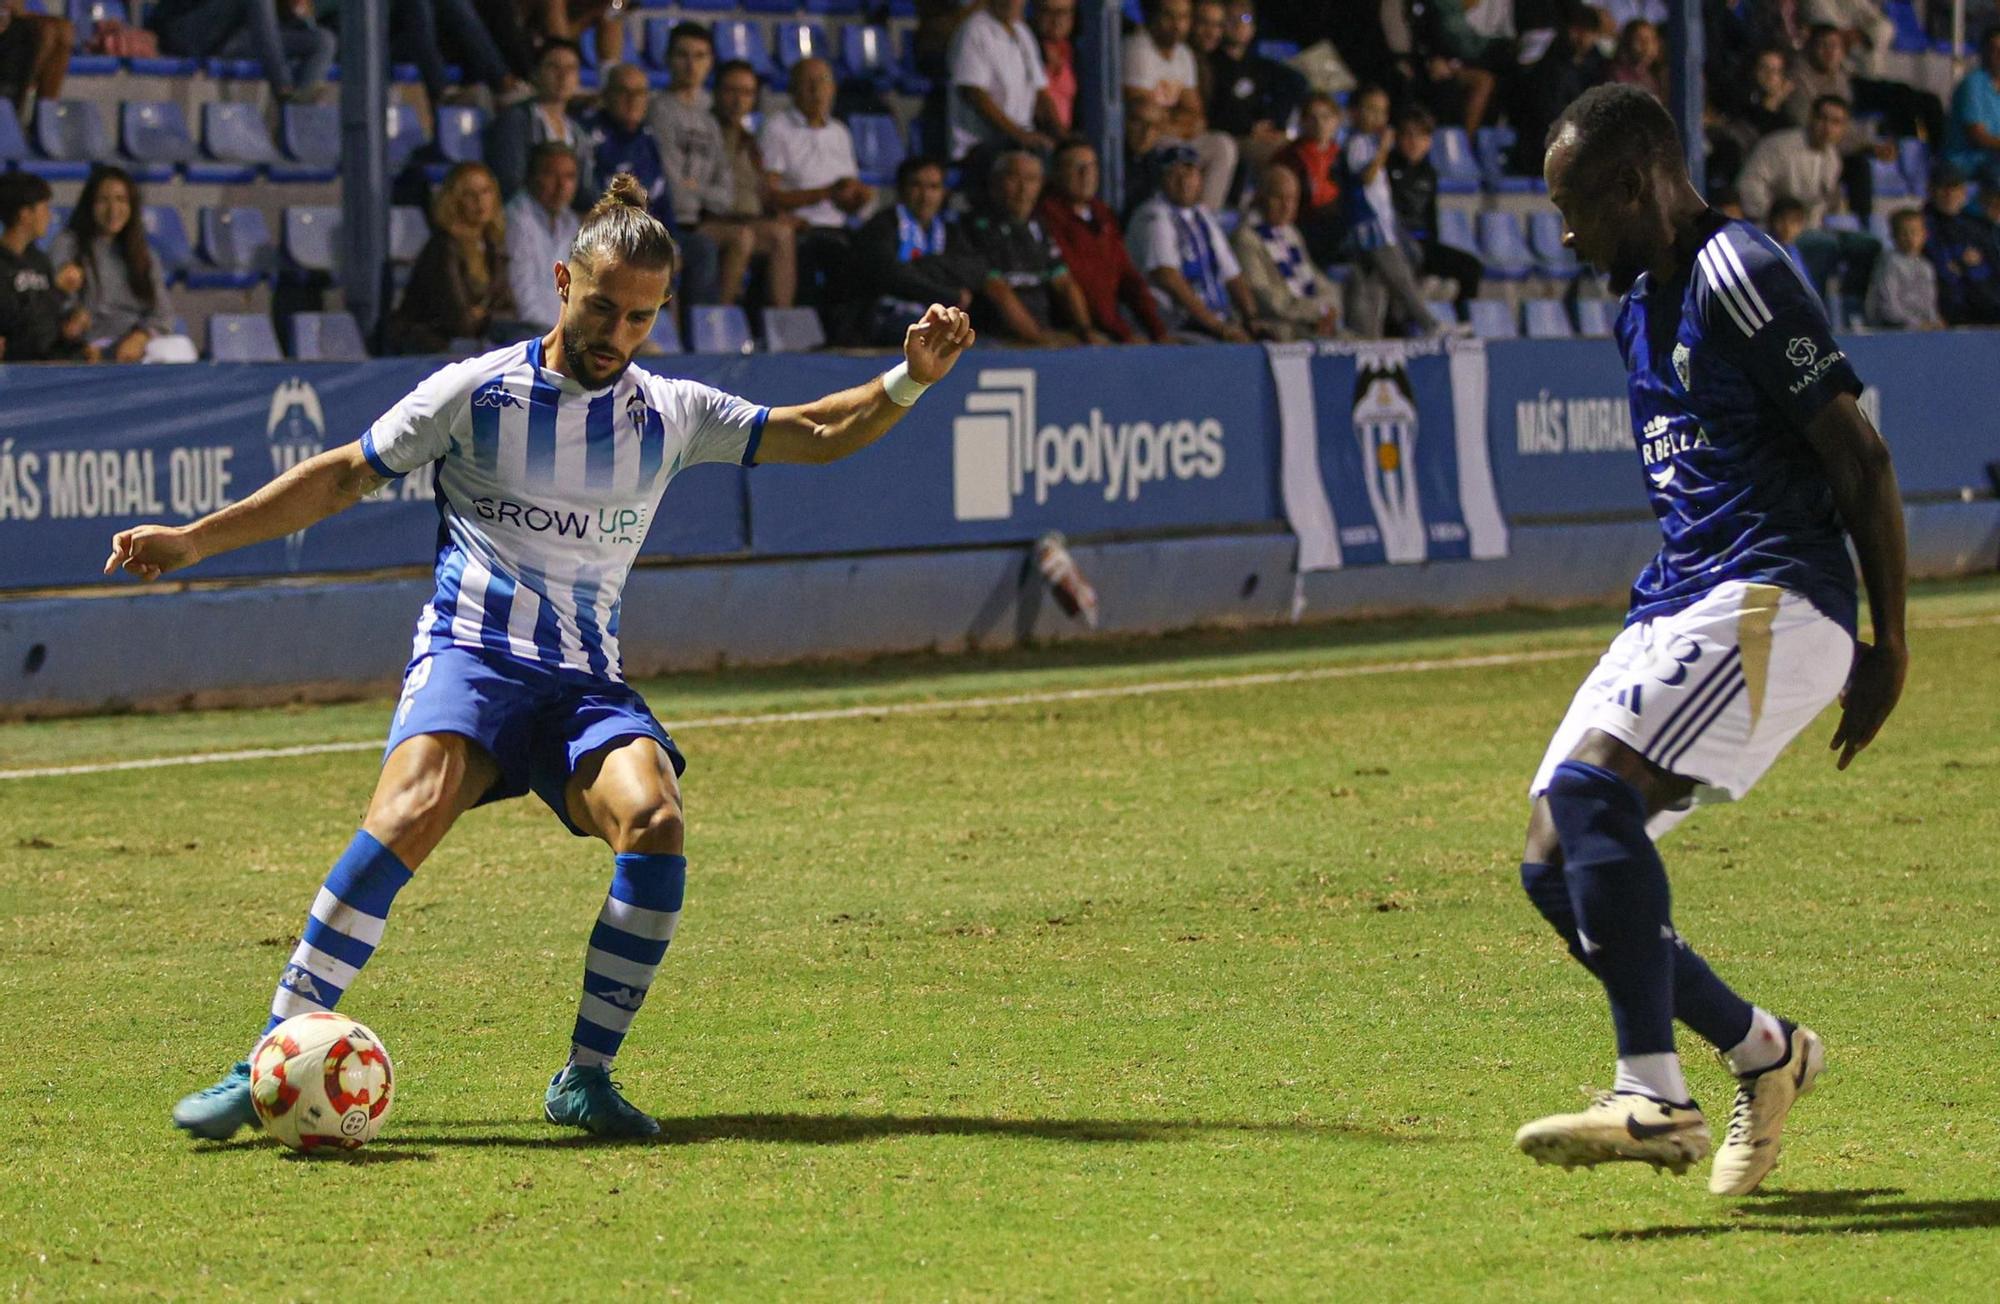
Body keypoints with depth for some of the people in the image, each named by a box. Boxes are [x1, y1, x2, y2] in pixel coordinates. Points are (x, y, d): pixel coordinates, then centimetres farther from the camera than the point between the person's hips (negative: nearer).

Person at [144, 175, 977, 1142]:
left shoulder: (670, 415, 11)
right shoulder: (477, 391, 3)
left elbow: (819, 435, 16)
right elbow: (342, 478, 9)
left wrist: (909, 381, -2)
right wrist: (194, 540, 5)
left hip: (587, 681, 3)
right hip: (471, 654, -3)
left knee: (655, 820, -28)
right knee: (411, 812, -32)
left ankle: (585, 1079, -16)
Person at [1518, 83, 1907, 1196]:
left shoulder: (1739, 276, -10)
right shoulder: (1644, 308, 19)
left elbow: (1863, 459, -12)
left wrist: (1889, 646, -13)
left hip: (1772, 601, -10)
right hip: (1677, 607, 10)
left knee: (1588, 787, -28)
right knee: (1556, 867, 3)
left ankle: (1657, 1100, -31)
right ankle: (1760, 1049, 17)